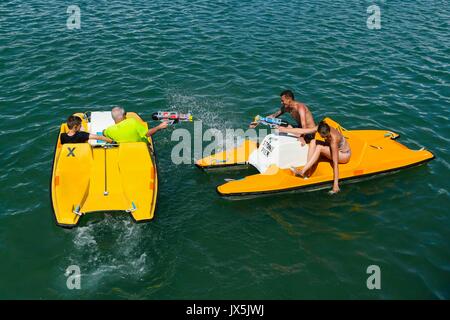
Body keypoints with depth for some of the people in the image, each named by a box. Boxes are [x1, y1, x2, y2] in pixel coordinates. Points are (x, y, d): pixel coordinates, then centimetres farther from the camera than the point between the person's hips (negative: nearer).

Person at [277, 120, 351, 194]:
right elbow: (303, 131, -11)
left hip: (345, 155, -7)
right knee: (313, 142, -16)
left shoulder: (333, 139, -36)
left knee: (319, 147, -30)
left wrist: (335, 184, -38)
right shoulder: (321, 128, -20)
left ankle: (302, 172, -30)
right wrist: (285, 129, -10)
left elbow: (335, 163, -37)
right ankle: (307, 171, -22)